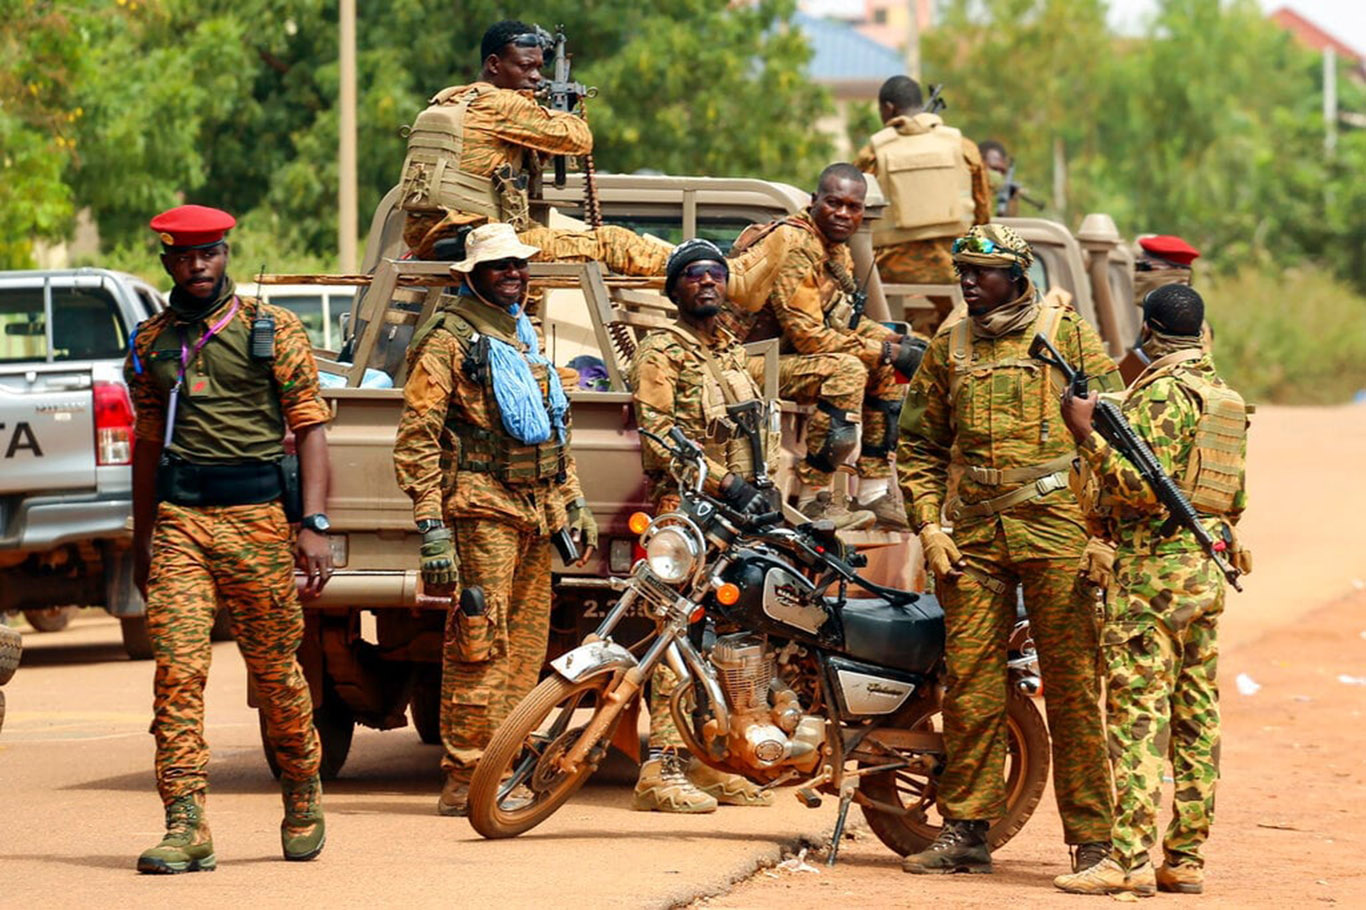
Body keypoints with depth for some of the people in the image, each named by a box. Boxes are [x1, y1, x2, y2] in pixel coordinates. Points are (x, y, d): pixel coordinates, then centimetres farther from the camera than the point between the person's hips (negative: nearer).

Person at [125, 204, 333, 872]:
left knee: (275, 670, 5)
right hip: (179, 520, 2)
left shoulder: (274, 330, 4)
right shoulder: (152, 342, 13)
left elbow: (311, 429, 1)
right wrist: (141, 541, 21)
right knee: (177, 668, -10)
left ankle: (303, 796, 28)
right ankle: (185, 828, -12)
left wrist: (314, 526, -9)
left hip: (257, 516, -2)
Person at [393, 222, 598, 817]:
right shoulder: (449, 339, -5)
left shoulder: (524, 338, 21)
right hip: (482, 510, -8)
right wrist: (431, 527, -17)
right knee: (482, 645, -11)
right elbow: (416, 439, -11)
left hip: (536, 513, 8)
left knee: (525, 645, 8)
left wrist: (575, 505, 26)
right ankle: (464, 781, -9)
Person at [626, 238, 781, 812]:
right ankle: (662, 768, -20)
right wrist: (725, 484, -17)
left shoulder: (735, 356, 23)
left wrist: (763, 488, 14)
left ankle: (709, 762, 14)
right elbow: (658, 434, -12)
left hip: (739, 512, 8)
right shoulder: (662, 352, -2)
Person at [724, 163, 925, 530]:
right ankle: (813, 500, -26)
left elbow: (844, 320, 18)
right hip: (743, 359, -10)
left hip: (781, 353, 10)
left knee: (884, 370, 8)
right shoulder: (794, 244, -21)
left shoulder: (836, 252, 10)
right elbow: (808, 335, -25)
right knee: (845, 371, -29)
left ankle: (875, 493, 9)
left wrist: (896, 341, -1)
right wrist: (887, 352, -19)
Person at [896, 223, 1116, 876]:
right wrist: (929, 526, 5)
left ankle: (1093, 838, -2)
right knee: (969, 685, 3)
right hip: (973, 531, 4)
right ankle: (965, 830, 11)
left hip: (1055, 528, -3)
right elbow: (918, 445, 18)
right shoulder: (949, 347, 13)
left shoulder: (1068, 336, 3)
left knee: (1071, 686, -4)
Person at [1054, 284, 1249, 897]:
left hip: (1153, 567, -9)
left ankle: (1130, 858, -15)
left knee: (1137, 710, -10)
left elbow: (1144, 489, -21)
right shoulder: (1223, 394, 15)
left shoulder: (1160, 393, -12)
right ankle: (1186, 858, 10)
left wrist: (1087, 434, -18)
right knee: (1195, 714, 8)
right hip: (1209, 569, 9)